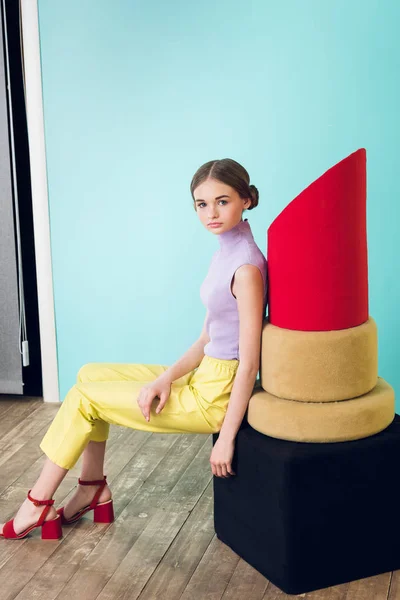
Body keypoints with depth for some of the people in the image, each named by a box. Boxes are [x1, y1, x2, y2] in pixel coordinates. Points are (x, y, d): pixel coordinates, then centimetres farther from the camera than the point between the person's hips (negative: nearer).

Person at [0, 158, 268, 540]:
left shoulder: (246, 266, -22)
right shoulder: (226, 253, 6)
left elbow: (249, 362, -21)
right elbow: (207, 339, 9)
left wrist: (226, 439, -19)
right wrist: (166, 377, -5)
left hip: (215, 397, -9)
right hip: (203, 378, 9)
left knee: (83, 397, 0)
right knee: (89, 375, 14)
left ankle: (37, 505, 15)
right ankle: (93, 490, 23)